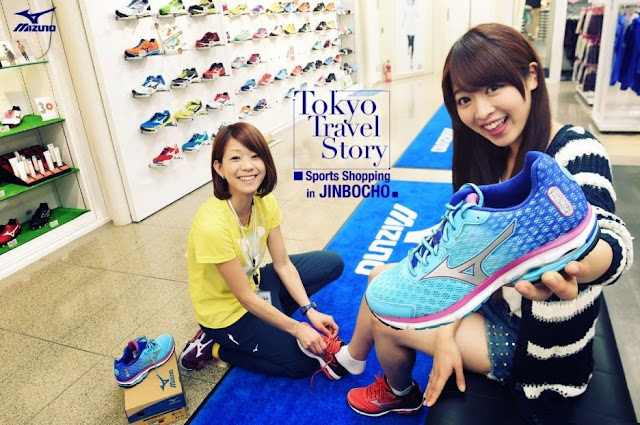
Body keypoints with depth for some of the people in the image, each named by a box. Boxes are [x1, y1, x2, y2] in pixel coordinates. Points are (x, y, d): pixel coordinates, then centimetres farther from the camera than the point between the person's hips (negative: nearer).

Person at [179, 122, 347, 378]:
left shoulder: (266, 202, -13)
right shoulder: (212, 224, -34)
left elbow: (283, 264, -6)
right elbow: (245, 298, -25)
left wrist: (310, 311, -15)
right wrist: (297, 329, -20)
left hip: (253, 282, 7)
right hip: (225, 309, -7)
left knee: (332, 263, 4)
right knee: (304, 363, -5)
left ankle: (266, 322, 5)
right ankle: (213, 347, 6)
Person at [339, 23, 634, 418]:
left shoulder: (575, 151, -23)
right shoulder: (491, 157, -4)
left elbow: (614, 241, -38)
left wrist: (573, 269, -61)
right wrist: (445, 335, -9)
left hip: (540, 344, -6)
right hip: (495, 303, 6)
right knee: (381, 278, 4)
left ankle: (400, 396, 33)